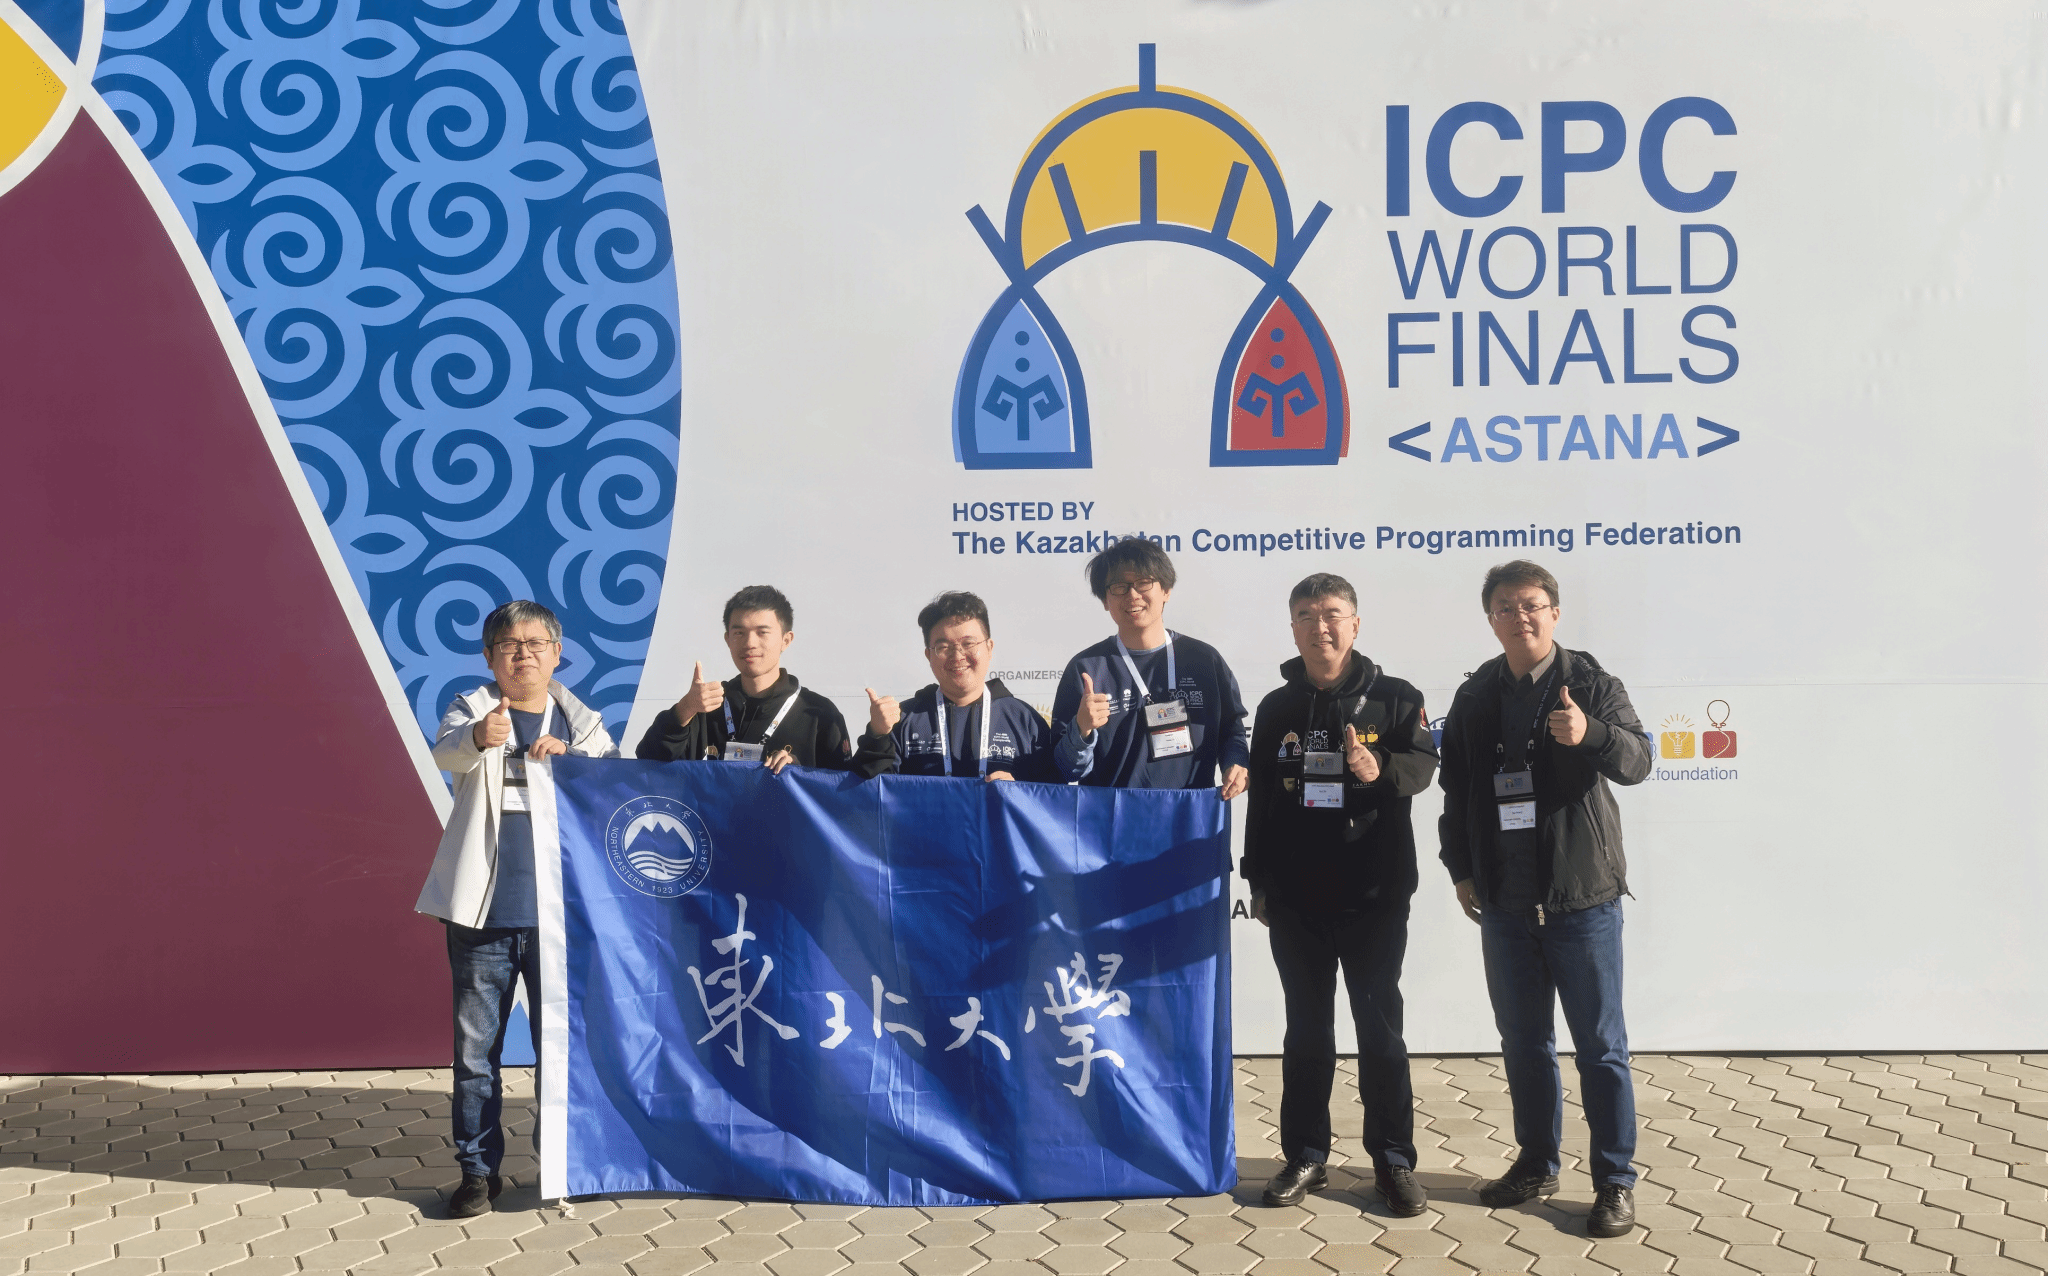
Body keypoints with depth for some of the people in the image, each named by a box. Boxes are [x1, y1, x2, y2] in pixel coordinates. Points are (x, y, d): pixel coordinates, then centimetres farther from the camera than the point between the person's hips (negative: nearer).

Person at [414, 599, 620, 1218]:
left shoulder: (581, 722, 11)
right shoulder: (472, 711, 4)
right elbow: (446, 752, -18)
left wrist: (567, 758, -19)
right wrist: (479, 737, -41)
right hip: (484, 911, -1)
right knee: (476, 1044, 3)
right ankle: (478, 1168, 15)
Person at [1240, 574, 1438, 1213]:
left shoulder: (1394, 697, 1)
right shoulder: (1276, 707, 9)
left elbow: (1424, 763, -9)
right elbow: (1259, 797, 13)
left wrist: (1380, 770, -30)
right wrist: (1258, 881, 11)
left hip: (1374, 895, -2)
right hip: (1295, 897, 3)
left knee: (1380, 1026, 3)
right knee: (1306, 1029, 10)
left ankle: (1393, 1160, 13)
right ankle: (1305, 1156, 19)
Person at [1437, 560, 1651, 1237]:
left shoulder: (1592, 684, -5)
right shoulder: (1475, 697, 7)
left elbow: (1636, 759, -19)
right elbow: (1456, 789, 15)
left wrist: (1590, 735, -39)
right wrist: (1461, 869, 11)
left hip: (1582, 899, -4)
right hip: (1504, 902, 4)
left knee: (1600, 1047, 3)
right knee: (1523, 1042, 15)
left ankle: (1615, 1182, 13)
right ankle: (1537, 1163, 29)